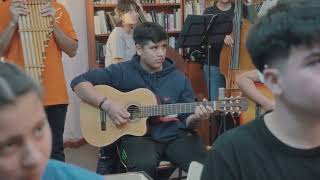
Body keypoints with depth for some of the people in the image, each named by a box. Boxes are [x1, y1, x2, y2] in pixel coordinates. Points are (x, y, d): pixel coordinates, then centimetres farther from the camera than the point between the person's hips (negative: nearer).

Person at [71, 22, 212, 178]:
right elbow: (78, 82, -2)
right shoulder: (122, 72, 0)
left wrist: (196, 118, -13)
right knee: (144, 165, -36)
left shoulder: (179, 79, 9)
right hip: (137, 135, -2)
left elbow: (187, 121, 11)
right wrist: (106, 104, -15)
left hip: (175, 135, 3)